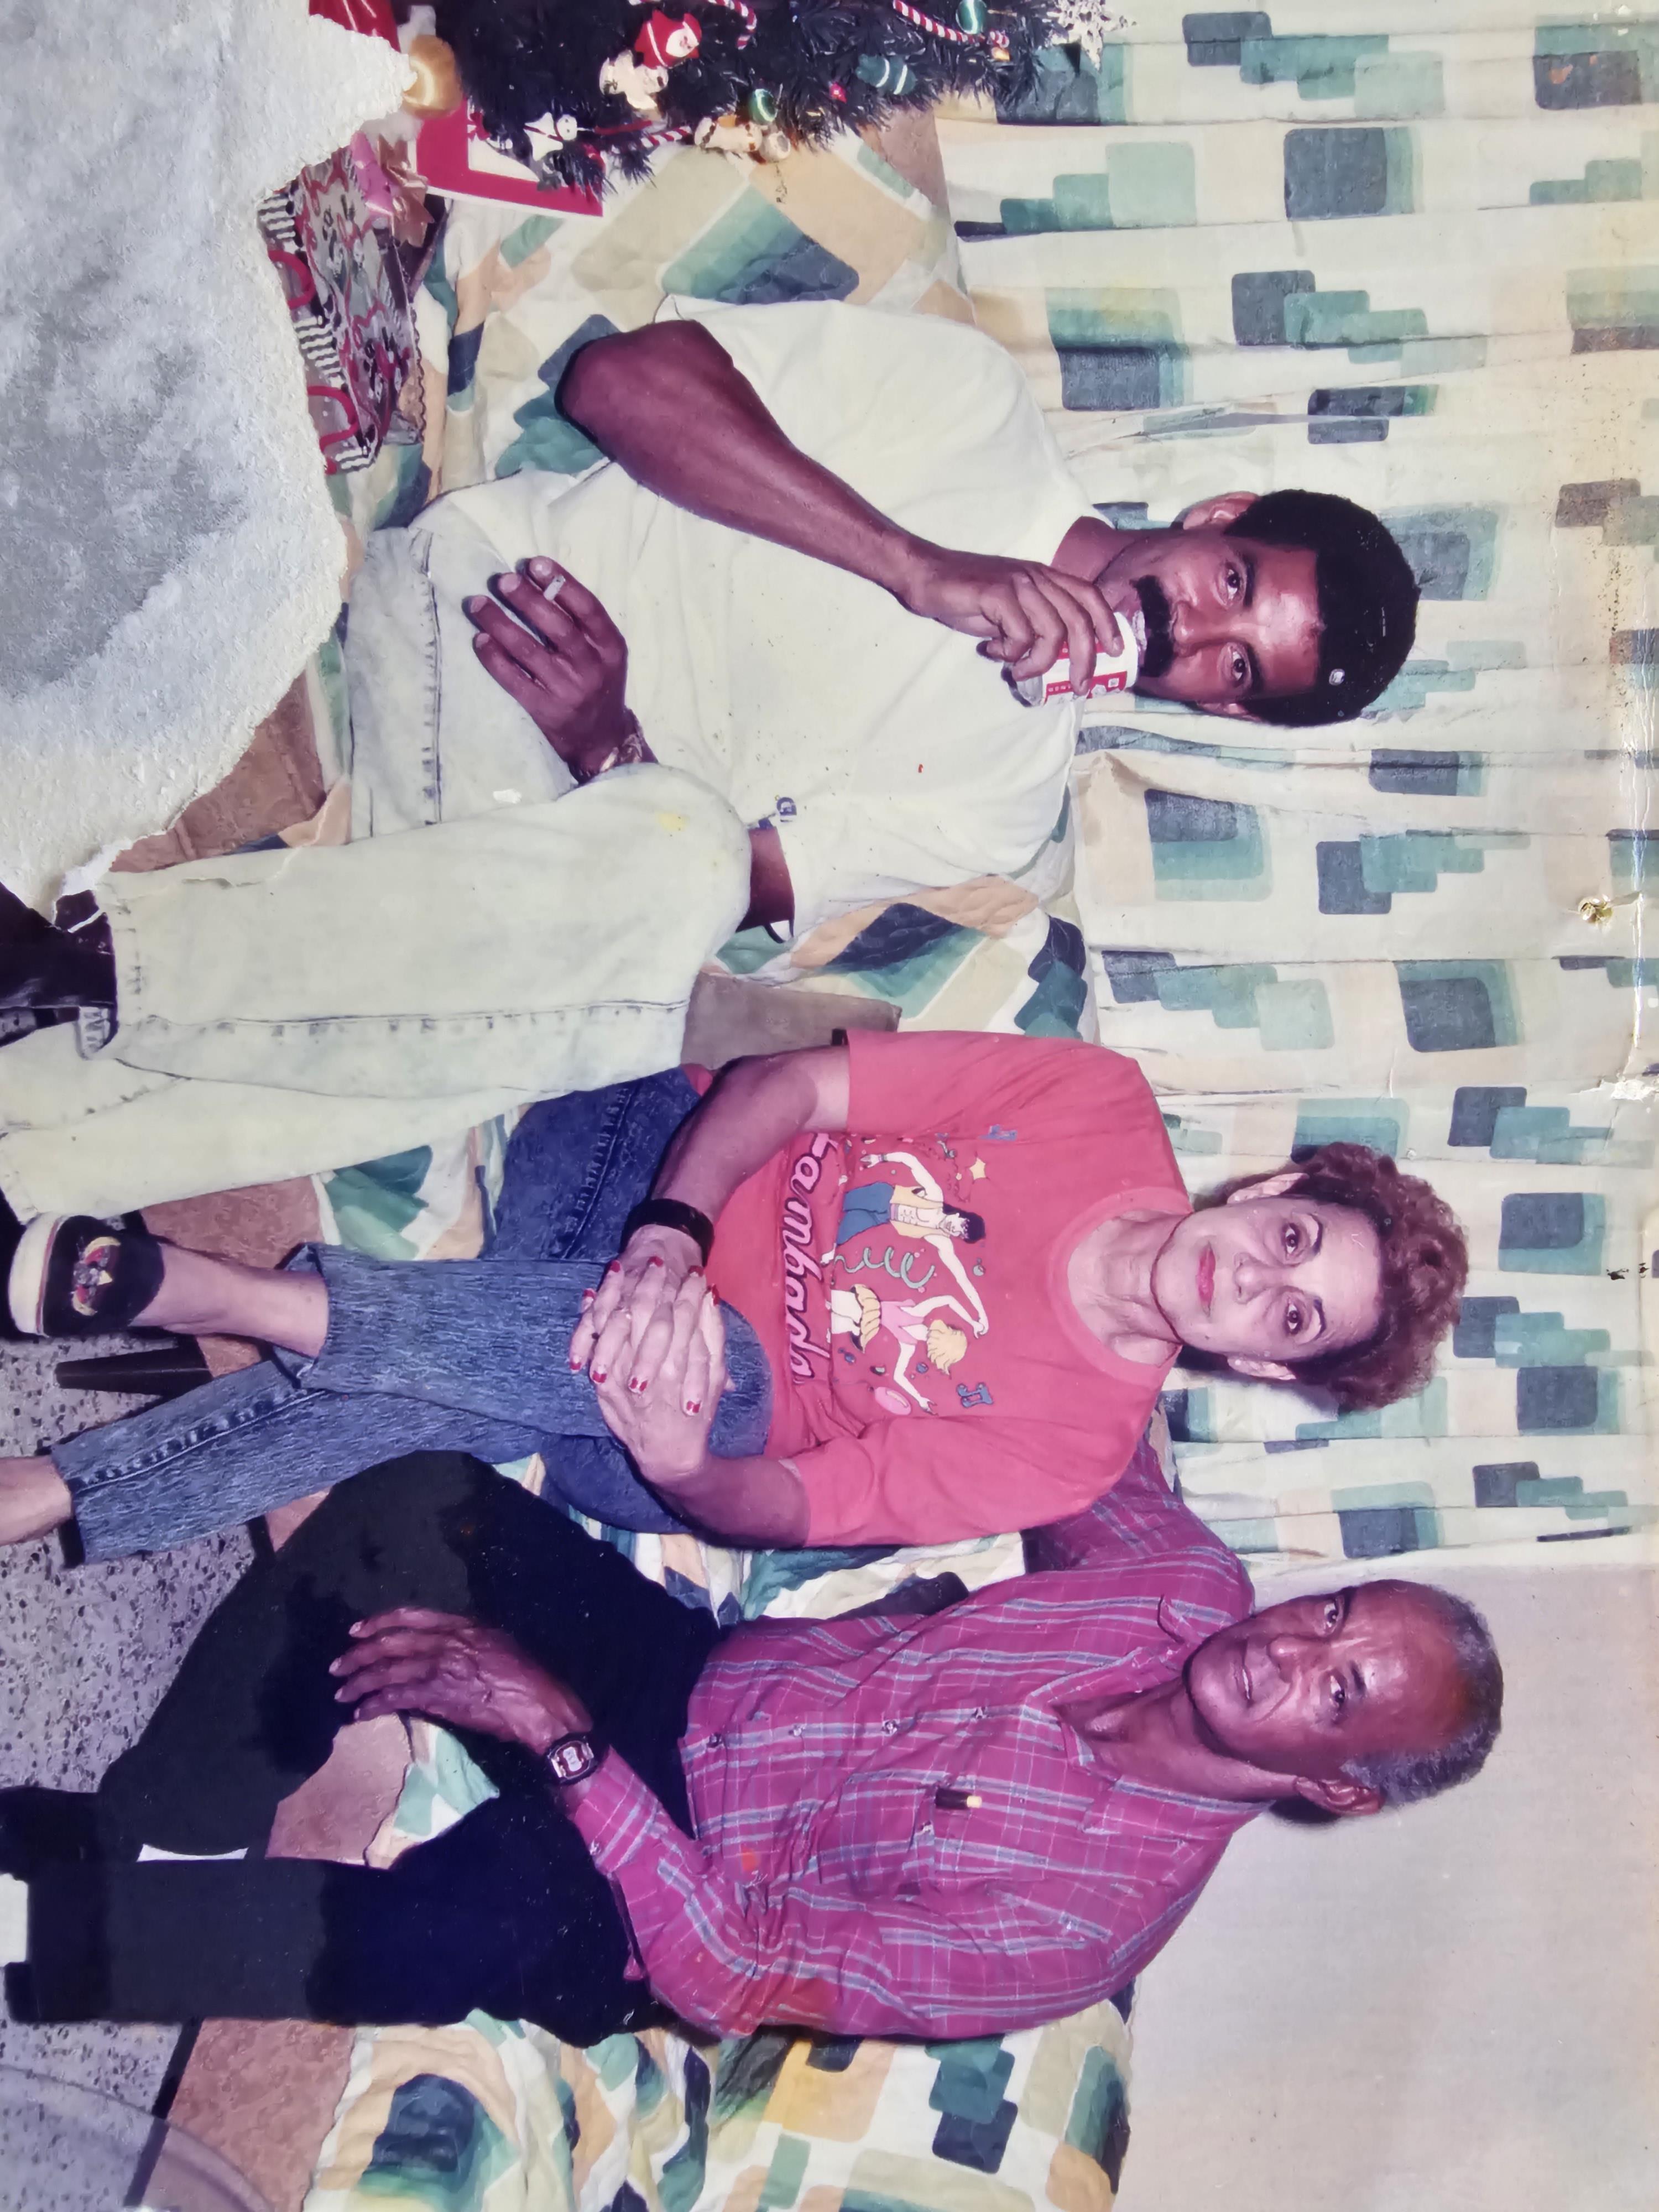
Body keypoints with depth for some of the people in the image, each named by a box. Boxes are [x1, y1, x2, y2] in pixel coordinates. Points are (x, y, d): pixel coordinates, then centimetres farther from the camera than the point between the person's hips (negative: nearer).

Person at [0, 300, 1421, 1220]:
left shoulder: (1001, 804, 6)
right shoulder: (973, 403, -2)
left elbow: (744, 885, -3)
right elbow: (626, 379, -12)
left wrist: (608, 745, -23)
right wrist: (922, 569, -19)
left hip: (574, 813, 3)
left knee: (627, 1022, -31)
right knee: (674, 863, -34)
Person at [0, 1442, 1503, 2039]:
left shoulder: (1094, 1903, -25)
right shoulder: (1199, 1584, -9)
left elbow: (735, 1975, -26)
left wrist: (560, 1734, -31)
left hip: (629, 1911, -6)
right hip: (692, 1673, 7)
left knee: (418, 1933, -39)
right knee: (417, 1504, -21)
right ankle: (144, 1844, -8)